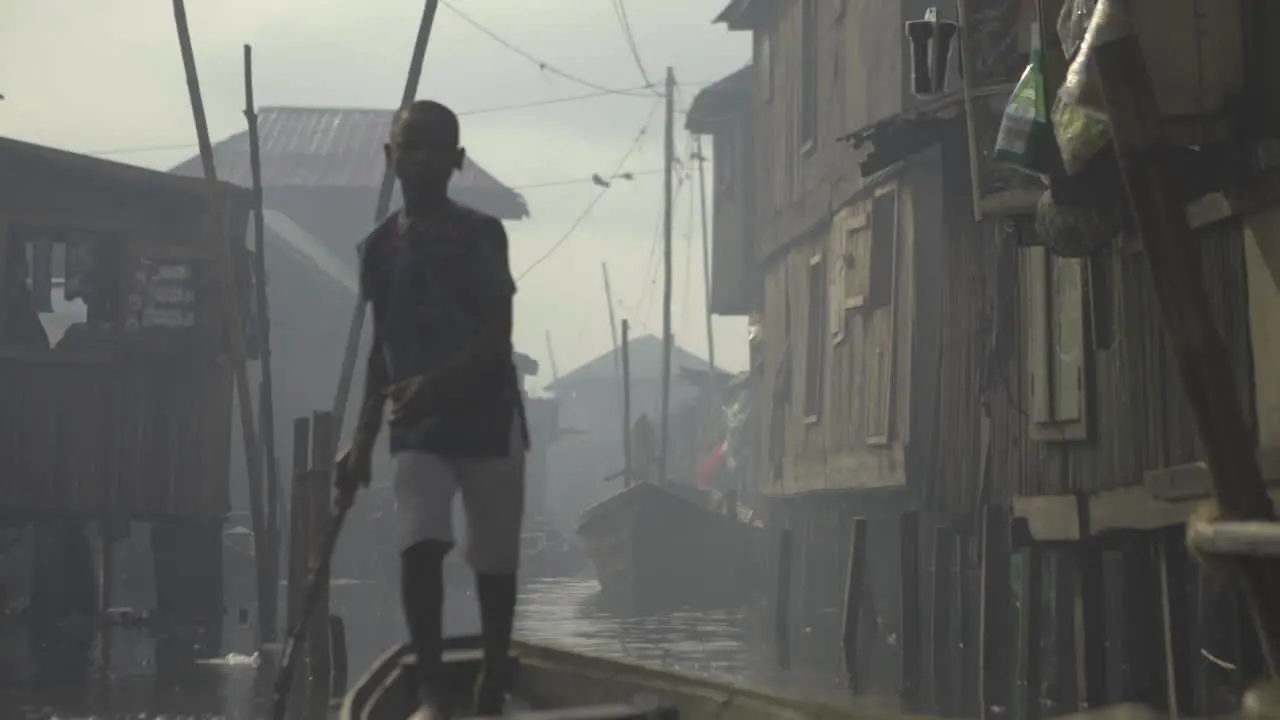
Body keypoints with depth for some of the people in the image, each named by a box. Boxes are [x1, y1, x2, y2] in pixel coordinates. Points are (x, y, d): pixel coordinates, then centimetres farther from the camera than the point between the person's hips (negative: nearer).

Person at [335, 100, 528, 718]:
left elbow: (498, 337, -14)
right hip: (416, 429, 3)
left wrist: (436, 382, -30)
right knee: (419, 547, -16)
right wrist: (362, 440, 10)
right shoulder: (379, 246, 8)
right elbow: (382, 349, 13)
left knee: (493, 560, 5)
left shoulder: (481, 234, -5)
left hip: (487, 418, -3)